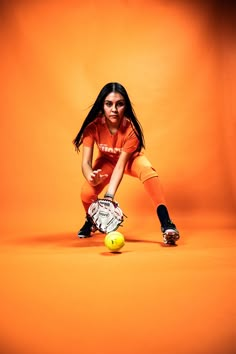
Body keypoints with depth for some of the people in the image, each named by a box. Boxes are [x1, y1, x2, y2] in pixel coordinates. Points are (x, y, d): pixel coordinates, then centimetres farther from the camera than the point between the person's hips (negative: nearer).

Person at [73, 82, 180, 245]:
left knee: (147, 169, -36)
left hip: (130, 158, -1)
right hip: (107, 160, 2)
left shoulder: (131, 128, -34)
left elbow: (121, 164, -36)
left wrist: (109, 196, -50)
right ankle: (90, 221, 17)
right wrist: (91, 177, -56)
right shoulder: (93, 126, -30)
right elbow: (86, 162, -32)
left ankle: (166, 223, -37)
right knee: (87, 193, -21)